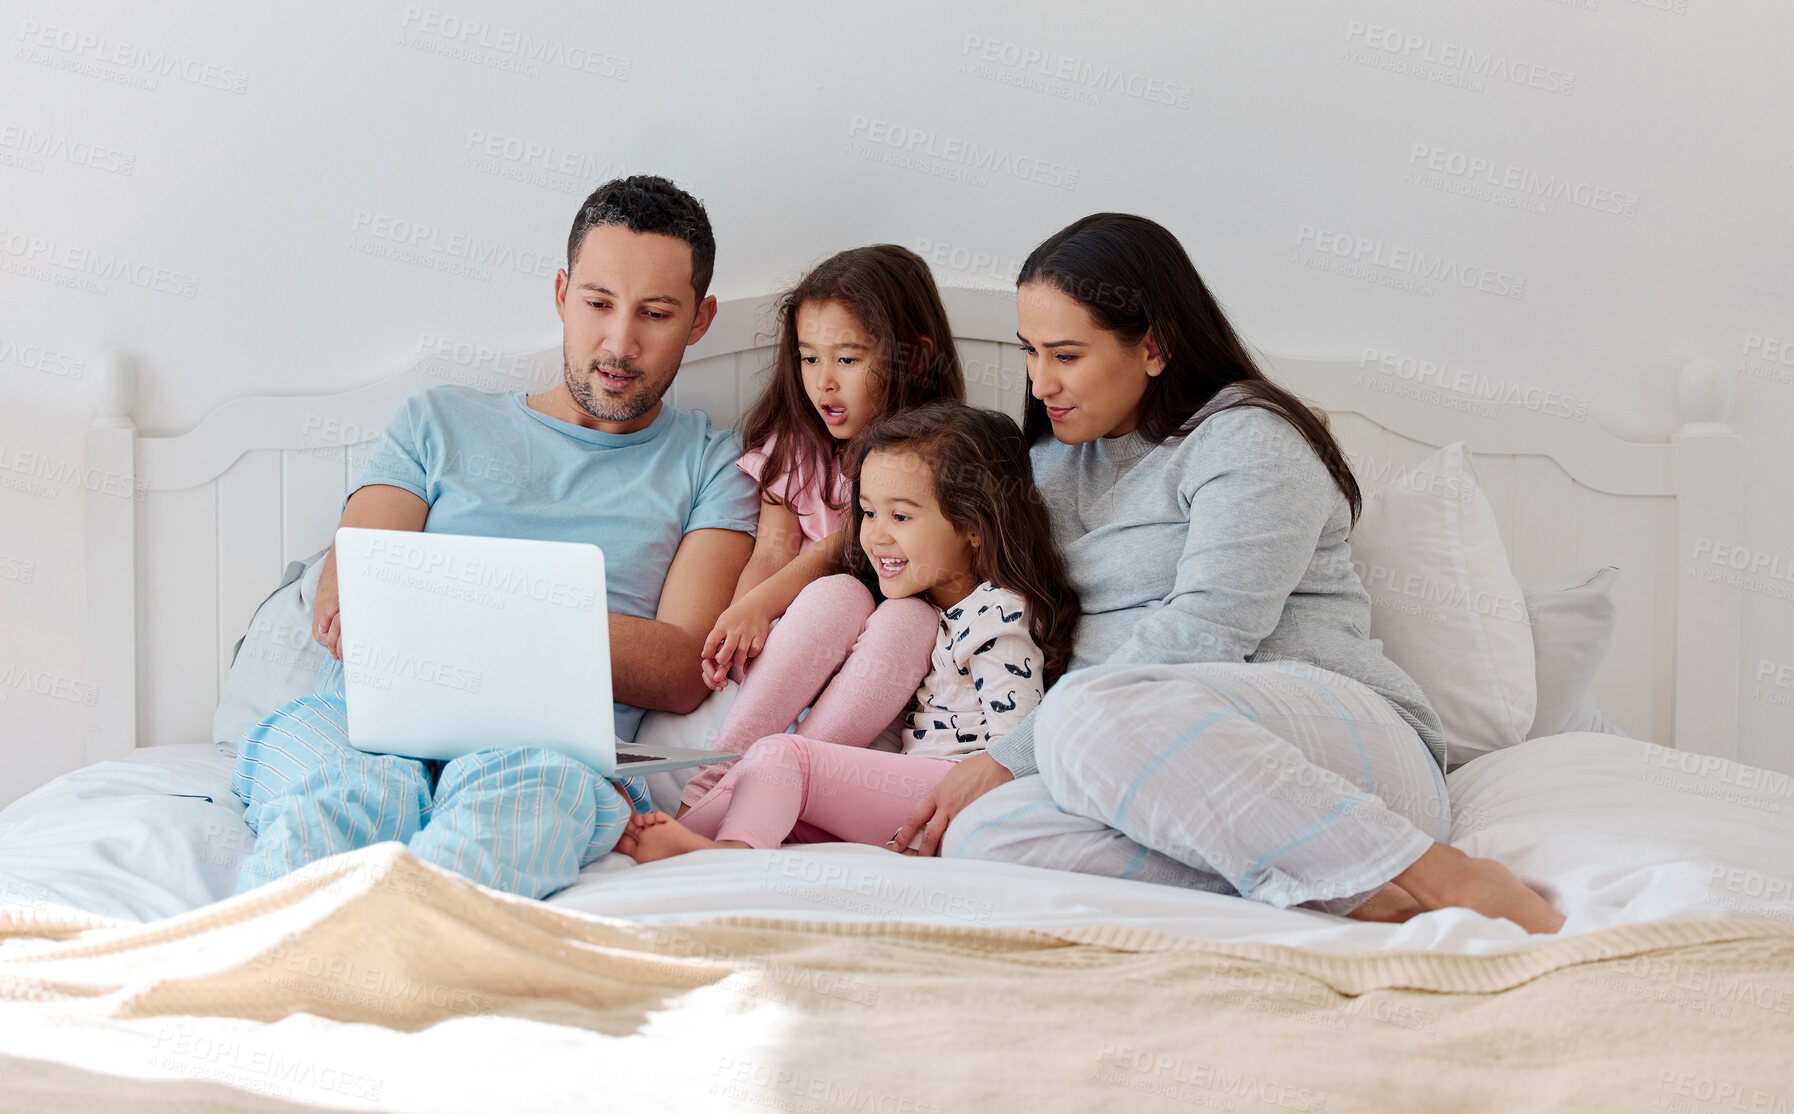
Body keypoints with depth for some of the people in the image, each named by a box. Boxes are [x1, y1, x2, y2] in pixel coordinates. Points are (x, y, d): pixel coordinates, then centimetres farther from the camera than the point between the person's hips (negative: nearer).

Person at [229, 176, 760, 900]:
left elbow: (682, 673, 5)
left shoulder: (712, 467, 21)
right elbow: (339, 607, 12)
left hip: (549, 742, -2)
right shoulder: (439, 422, 25)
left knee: (539, 783, -41)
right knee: (336, 788, -37)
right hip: (365, 724, 2)